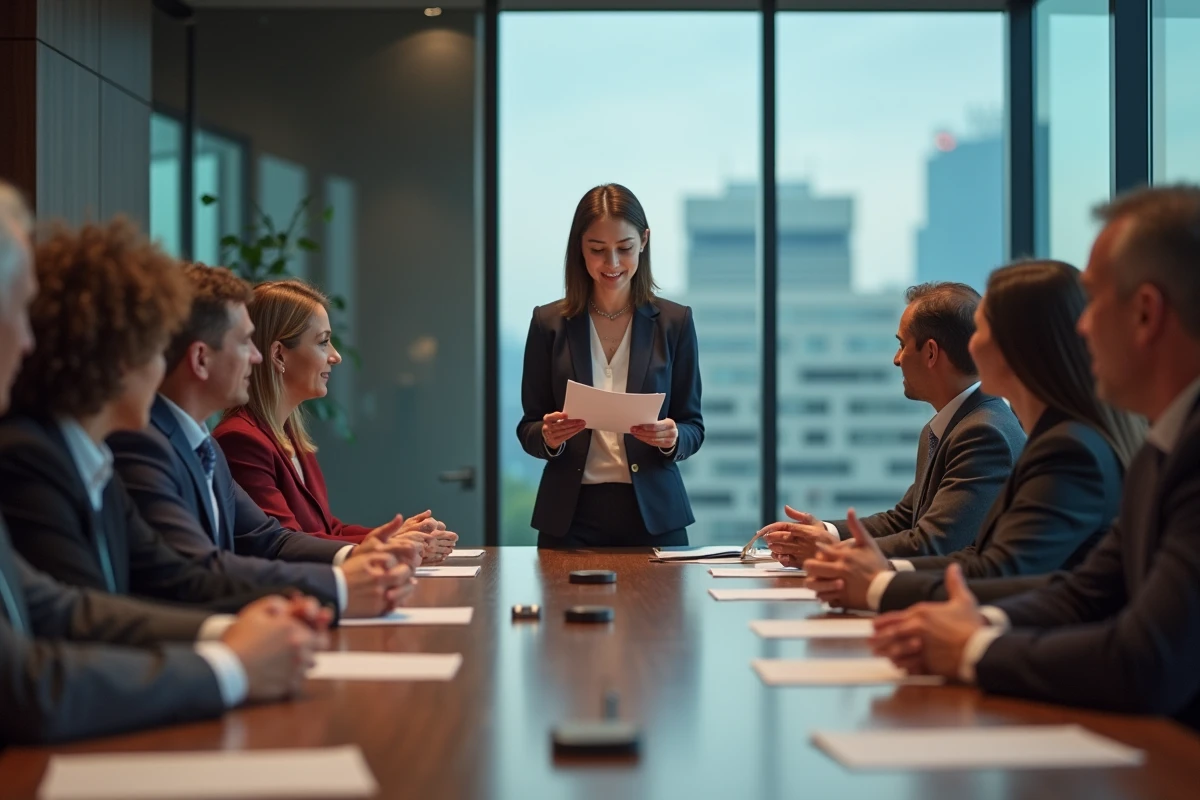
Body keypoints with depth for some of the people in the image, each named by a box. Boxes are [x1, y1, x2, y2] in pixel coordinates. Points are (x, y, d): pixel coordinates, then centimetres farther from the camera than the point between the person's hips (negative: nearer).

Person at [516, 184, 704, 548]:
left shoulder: (675, 322, 1)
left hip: (653, 516, 0)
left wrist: (672, 439, -20)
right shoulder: (550, 323, 1)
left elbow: (693, 427, 2)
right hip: (570, 518, 0)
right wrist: (548, 436, -18)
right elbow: (528, 430, 4)